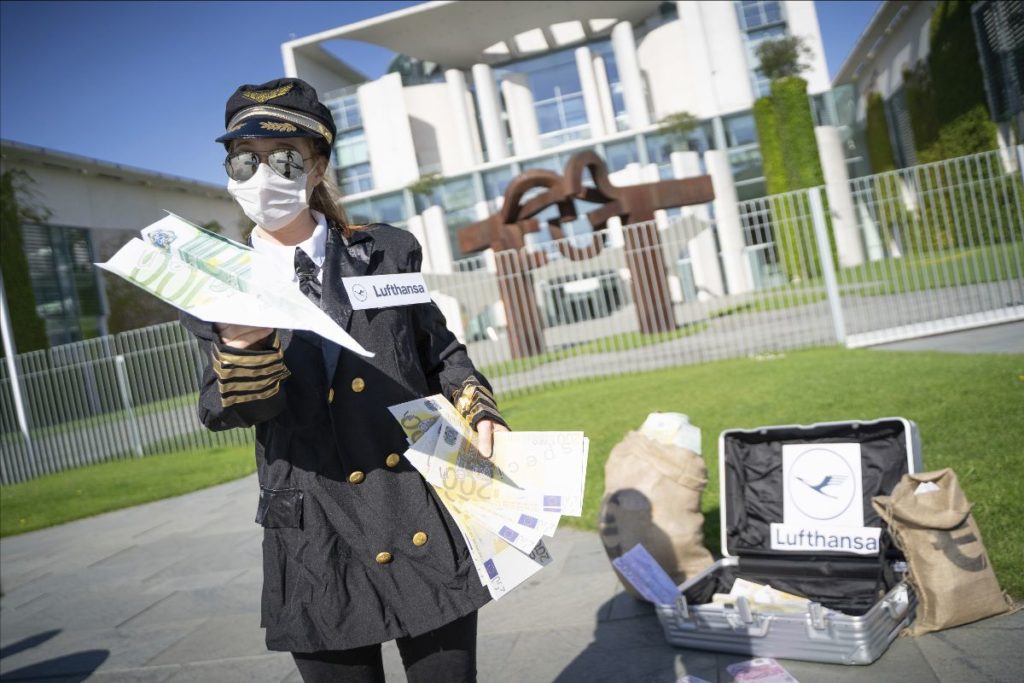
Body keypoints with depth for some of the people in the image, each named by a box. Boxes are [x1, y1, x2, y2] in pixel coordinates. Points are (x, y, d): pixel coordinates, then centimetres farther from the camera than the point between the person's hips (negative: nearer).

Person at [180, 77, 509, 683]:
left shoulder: (388, 253, 5)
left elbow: (439, 351, 13)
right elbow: (223, 410, -8)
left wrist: (481, 411, -4)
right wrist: (242, 346, -29)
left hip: (428, 527, 1)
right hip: (318, 549, 0)